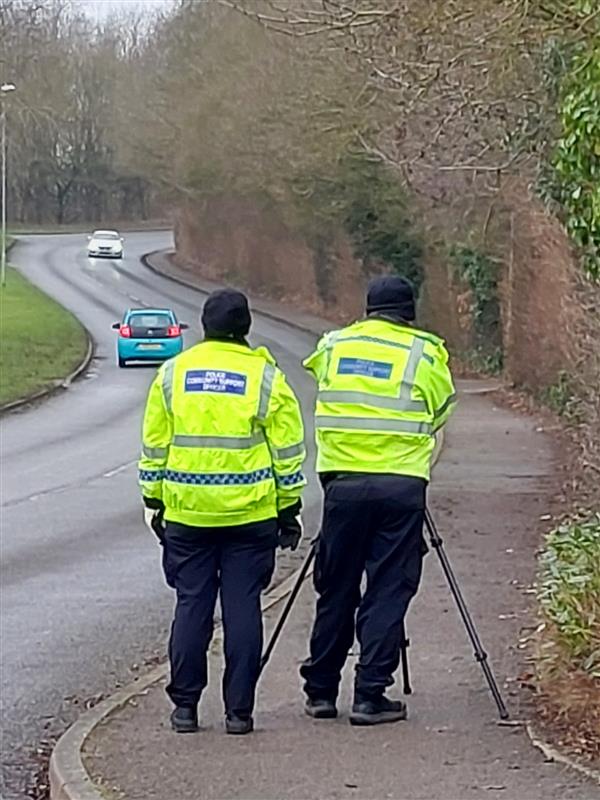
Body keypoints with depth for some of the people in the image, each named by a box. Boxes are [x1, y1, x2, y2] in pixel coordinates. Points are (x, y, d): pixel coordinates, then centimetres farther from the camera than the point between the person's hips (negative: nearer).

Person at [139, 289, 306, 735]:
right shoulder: (266, 376, -2)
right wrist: (289, 510, 7)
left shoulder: (173, 373, 3)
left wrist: (154, 502, 16)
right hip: (250, 515, -1)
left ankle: (185, 706, 9)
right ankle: (239, 709, 3)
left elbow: (154, 446, 7)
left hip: (187, 514, 2)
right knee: (243, 607, 3)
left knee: (192, 605, 8)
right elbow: (287, 451, 0)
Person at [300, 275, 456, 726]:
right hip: (401, 485, -3)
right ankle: (370, 697, -1)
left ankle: (321, 691, 17)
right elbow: (440, 413, 8)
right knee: (388, 591, 2)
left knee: (335, 591, 11)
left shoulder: (331, 347, 9)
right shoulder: (426, 354, 1)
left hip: (342, 481, 3)